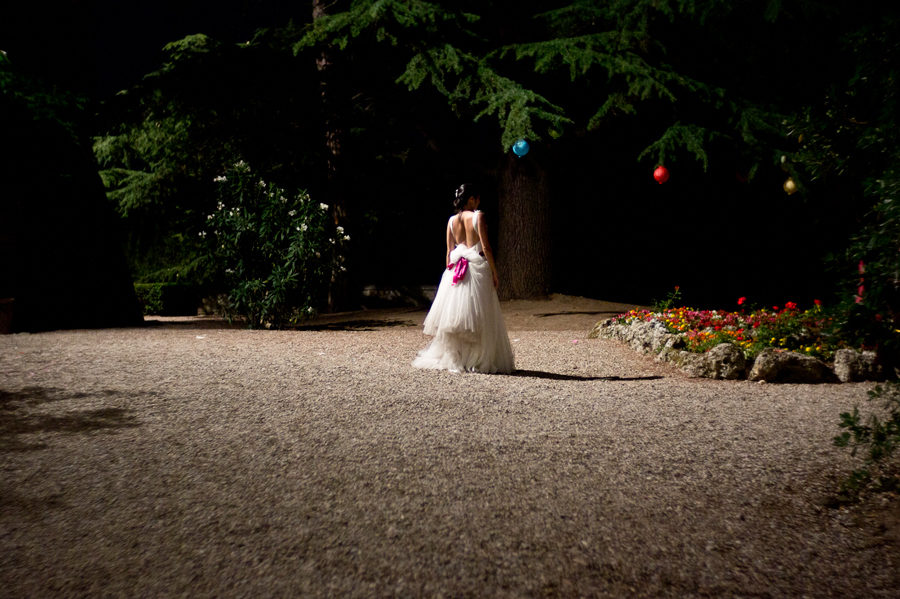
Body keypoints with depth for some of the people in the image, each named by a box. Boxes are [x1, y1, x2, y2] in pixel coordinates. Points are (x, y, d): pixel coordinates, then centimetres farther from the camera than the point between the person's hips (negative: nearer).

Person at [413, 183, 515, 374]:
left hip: (455, 270, 5)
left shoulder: (452, 220, 7)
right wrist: (494, 272, -4)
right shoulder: (477, 216, -7)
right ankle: (478, 360, 3)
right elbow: (486, 247, -9)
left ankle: (453, 359, 13)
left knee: (454, 318, 10)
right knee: (479, 318, 1)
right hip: (477, 268, -5)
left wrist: (449, 271, 17)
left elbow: (449, 251, 9)